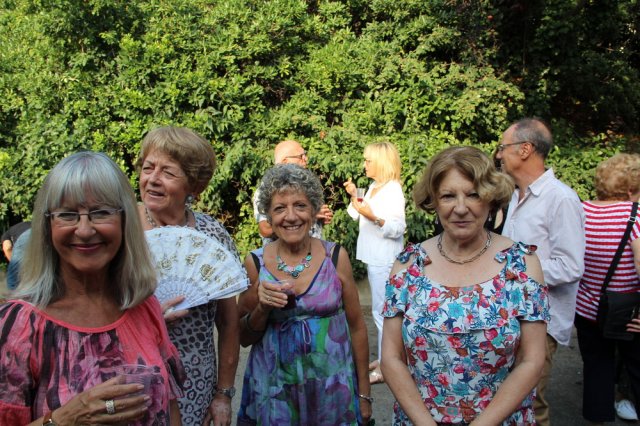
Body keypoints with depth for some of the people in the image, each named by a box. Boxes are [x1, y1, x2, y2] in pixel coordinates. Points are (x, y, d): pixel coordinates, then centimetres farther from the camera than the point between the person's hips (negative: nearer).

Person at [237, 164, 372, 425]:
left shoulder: (335, 257, -7)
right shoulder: (256, 262, -6)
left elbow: (357, 327, 1)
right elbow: (244, 338, 2)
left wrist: (364, 394, 3)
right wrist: (262, 309, -17)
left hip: (333, 390, 0)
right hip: (273, 392, 0)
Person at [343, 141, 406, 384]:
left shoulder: (393, 190, -14)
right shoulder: (374, 187, 12)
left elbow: (398, 228, -19)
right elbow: (360, 217, 21)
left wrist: (373, 216, -31)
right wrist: (355, 196, 8)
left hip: (385, 260, -9)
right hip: (373, 257, 9)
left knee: (381, 311, -4)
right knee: (381, 311, 16)